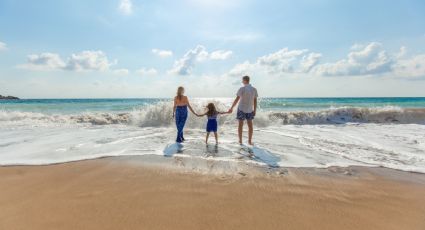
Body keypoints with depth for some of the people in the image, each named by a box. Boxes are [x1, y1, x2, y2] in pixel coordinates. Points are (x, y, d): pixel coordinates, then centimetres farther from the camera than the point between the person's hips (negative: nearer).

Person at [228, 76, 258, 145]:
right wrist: (255, 110, 8)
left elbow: (237, 99, -15)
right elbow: (255, 101, 1)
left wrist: (231, 108, -7)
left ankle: (240, 141, 9)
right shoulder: (254, 89, -1)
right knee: (250, 125, 12)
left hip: (241, 109, -3)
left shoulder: (242, 89, -13)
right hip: (250, 110, 3)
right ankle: (250, 141, 13)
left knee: (240, 125, 6)